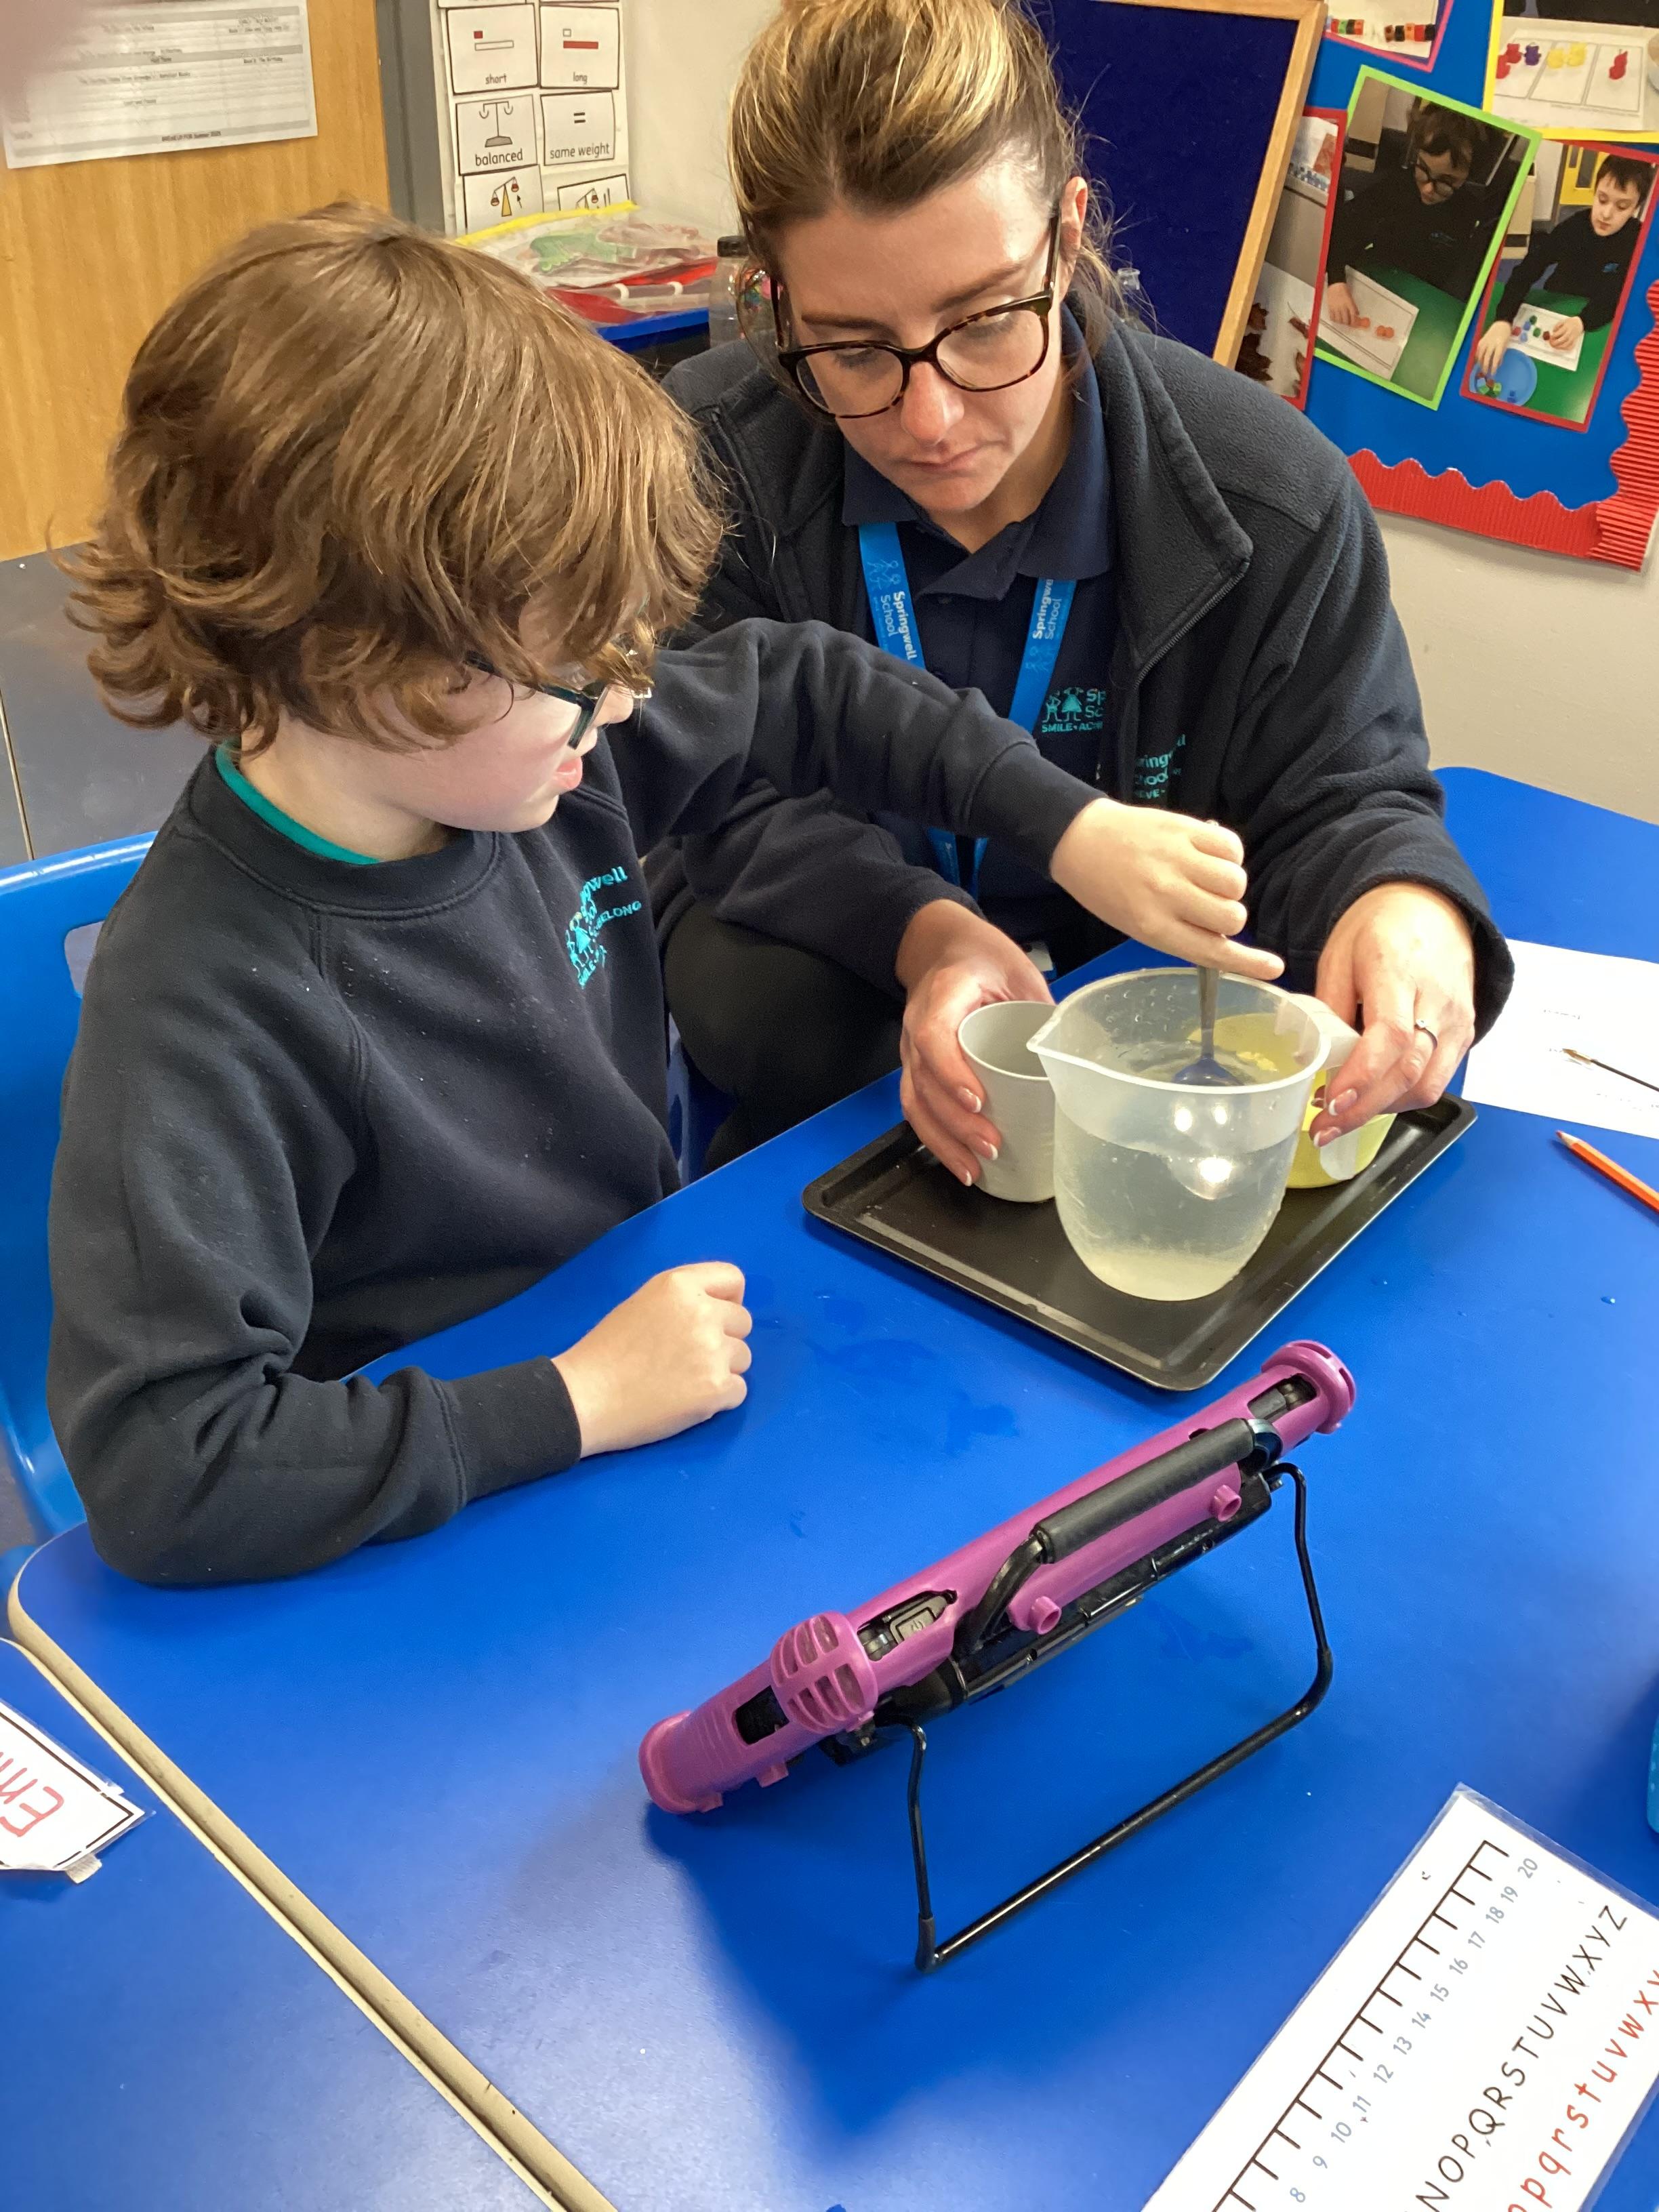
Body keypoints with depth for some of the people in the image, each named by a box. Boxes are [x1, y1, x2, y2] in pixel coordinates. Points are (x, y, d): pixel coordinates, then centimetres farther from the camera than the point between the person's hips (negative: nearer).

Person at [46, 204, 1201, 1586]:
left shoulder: (532, 742, -9)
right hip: (451, 1543, -6)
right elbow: (158, 1465, -32)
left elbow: (801, 692, 7)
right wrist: (582, 1398, -30)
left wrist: (1072, 829, 2)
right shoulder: (205, 1014, -29)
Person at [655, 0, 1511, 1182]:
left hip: (1141, 991, 2)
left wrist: (1407, 903, -34)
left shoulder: (1271, 498, -17)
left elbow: (1335, 790, -7)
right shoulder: (709, 461, -16)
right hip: (814, 943, -1)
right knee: (760, 1008, -33)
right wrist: (922, 936, -36)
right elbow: (738, 798, -15)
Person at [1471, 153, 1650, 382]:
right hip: (1554, 307, 1)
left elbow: (1618, 297, -21)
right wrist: (1502, 321, -51)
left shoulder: (1638, 241, -18)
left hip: (1599, 318, -1)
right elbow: (1527, 271, -32)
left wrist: (1581, 322, -45)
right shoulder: (1573, 226, -21)